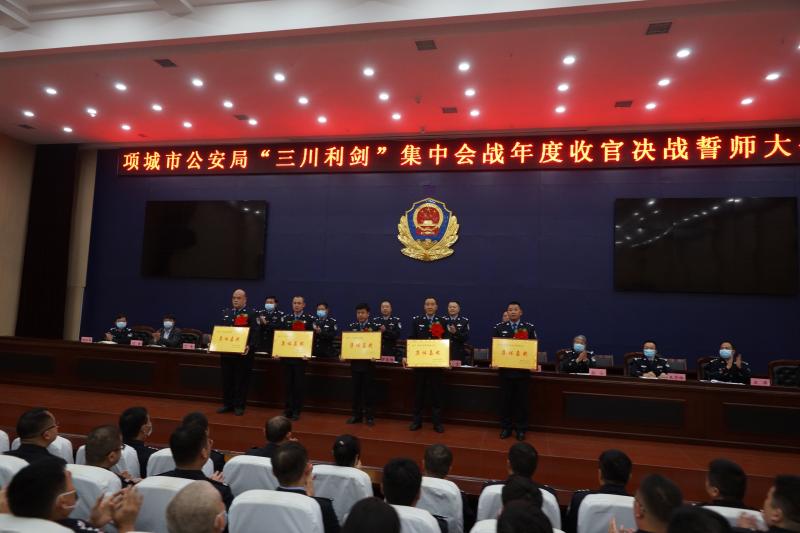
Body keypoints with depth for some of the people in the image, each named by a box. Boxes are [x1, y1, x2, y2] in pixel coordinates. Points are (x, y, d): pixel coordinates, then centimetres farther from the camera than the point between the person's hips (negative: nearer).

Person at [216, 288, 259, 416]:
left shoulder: (250, 314, -4)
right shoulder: (225, 313, 13)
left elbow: (255, 333, -11)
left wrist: (249, 346, -24)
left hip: (243, 353, -5)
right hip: (226, 352, 5)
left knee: (241, 380, 3)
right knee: (227, 379, 12)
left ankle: (239, 406, 13)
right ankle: (227, 404, 24)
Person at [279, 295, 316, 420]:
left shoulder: (309, 319, -3)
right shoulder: (286, 318, 10)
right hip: (286, 355, 3)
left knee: (299, 384, 4)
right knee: (287, 383, 9)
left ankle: (296, 410, 14)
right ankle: (288, 409, 19)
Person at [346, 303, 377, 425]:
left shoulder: (374, 327, -4)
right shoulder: (351, 326, 6)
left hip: (368, 363, -3)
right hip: (355, 362, 3)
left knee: (368, 390, 5)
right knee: (356, 390, 10)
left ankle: (369, 416, 14)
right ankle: (356, 415, 20)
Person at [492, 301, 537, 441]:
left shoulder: (529, 328, 1)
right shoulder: (499, 328, 3)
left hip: (523, 370, -1)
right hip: (505, 369, 1)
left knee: (521, 400, 7)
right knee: (505, 399, 8)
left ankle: (521, 429, 21)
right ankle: (506, 427, 21)